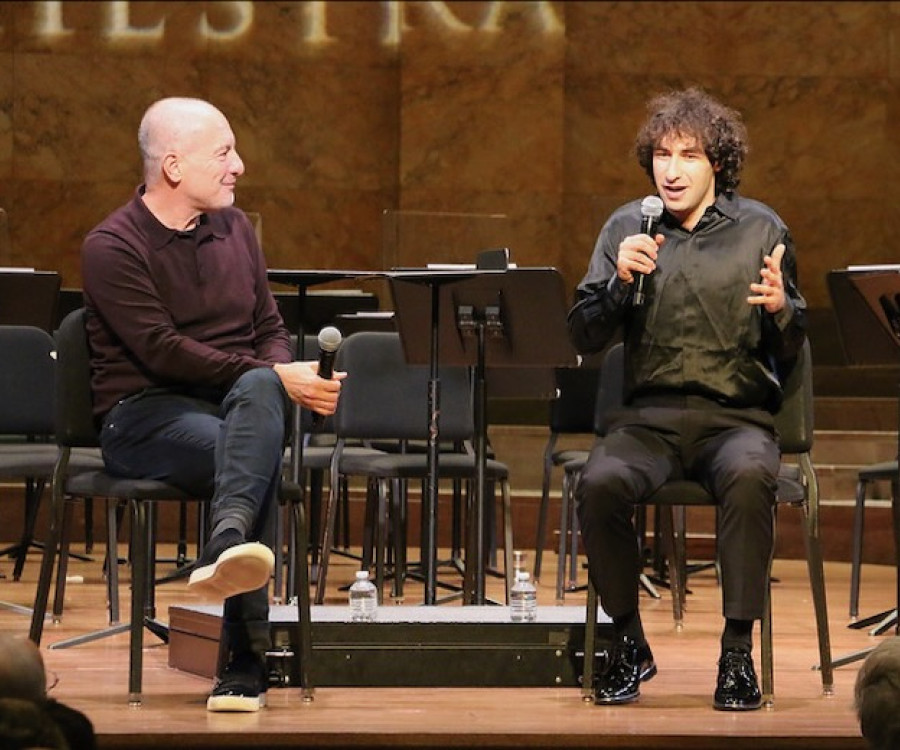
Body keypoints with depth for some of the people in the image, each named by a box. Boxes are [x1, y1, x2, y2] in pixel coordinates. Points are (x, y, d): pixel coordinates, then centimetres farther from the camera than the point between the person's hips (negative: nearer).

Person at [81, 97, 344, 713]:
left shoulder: (234, 228, 14)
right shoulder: (113, 246, -6)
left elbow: (270, 329, 16)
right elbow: (162, 351, -16)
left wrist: (277, 378, -9)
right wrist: (275, 379, -20)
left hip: (243, 403, 4)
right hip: (145, 414, -4)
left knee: (256, 392, -35)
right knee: (256, 452, -36)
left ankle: (227, 545, -55)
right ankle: (248, 658, -47)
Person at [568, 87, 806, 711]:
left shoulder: (760, 230, 7)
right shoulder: (626, 228, 9)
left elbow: (789, 351, 7)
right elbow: (584, 338, 3)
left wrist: (780, 309, -15)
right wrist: (620, 281, -14)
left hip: (737, 416, -1)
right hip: (650, 415, 1)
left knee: (749, 478, -36)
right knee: (600, 484, -30)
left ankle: (738, 653, -26)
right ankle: (629, 644, -10)